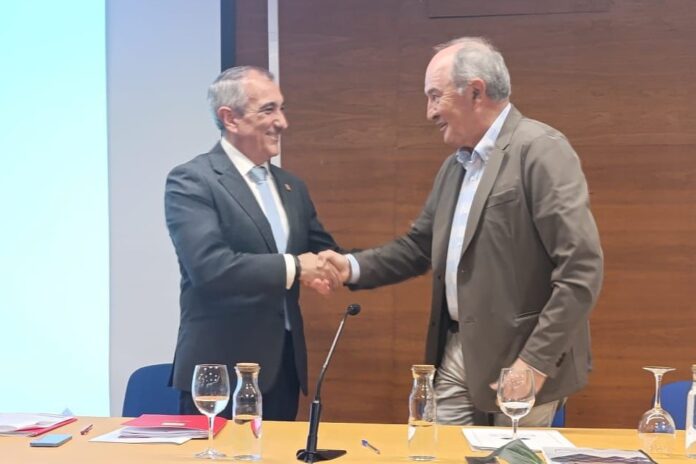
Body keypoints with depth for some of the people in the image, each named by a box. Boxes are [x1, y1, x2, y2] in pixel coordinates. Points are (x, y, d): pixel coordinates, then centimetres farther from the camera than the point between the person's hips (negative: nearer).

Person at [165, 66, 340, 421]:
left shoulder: (291, 186, 14)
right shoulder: (191, 181, -10)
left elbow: (322, 249, 20)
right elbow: (209, 267, -22)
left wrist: (330, 266, -2)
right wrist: (293, 267, -19)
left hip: (285, 365, 7)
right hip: (221, 372, -7)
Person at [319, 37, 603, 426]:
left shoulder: (541, 149, -15)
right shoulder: (456, 163, 12)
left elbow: (581, 270, -20)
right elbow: (421, 246, 18)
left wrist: (537, 361, -20)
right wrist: (354, 267, 2)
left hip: (518, 359, -7)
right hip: (455, 353, 7)